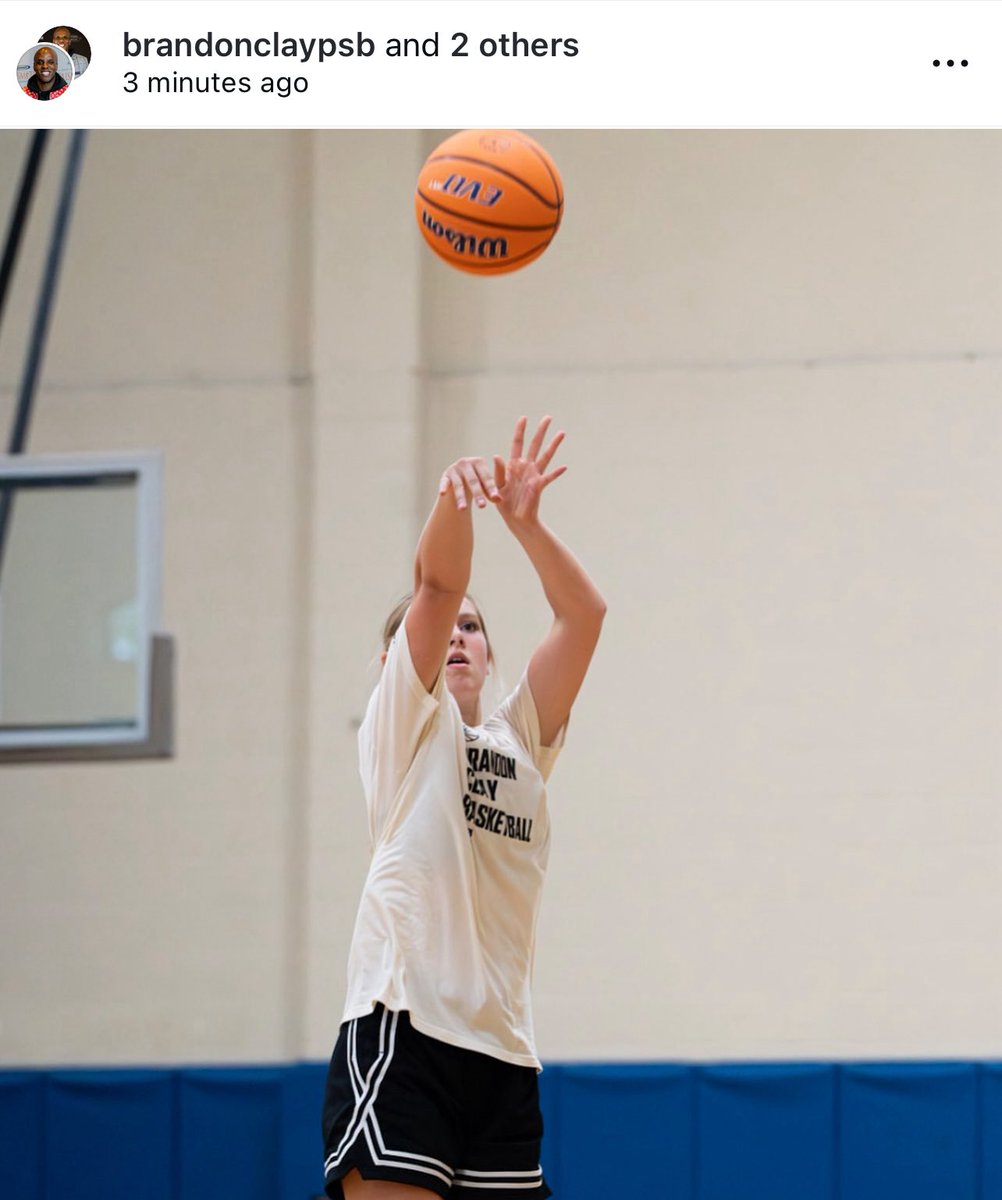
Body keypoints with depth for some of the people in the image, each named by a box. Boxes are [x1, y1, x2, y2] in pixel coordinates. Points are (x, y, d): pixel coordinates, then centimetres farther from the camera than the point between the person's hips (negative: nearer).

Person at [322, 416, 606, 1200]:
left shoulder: (520, 742, 21)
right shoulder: (406, 722, 10)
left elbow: (583, 614, 8)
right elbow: (438, 584, -7)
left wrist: (525, 520, -5)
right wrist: (455, 499, -23)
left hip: (503, 1048, 6)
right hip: (402, 1030, -6)